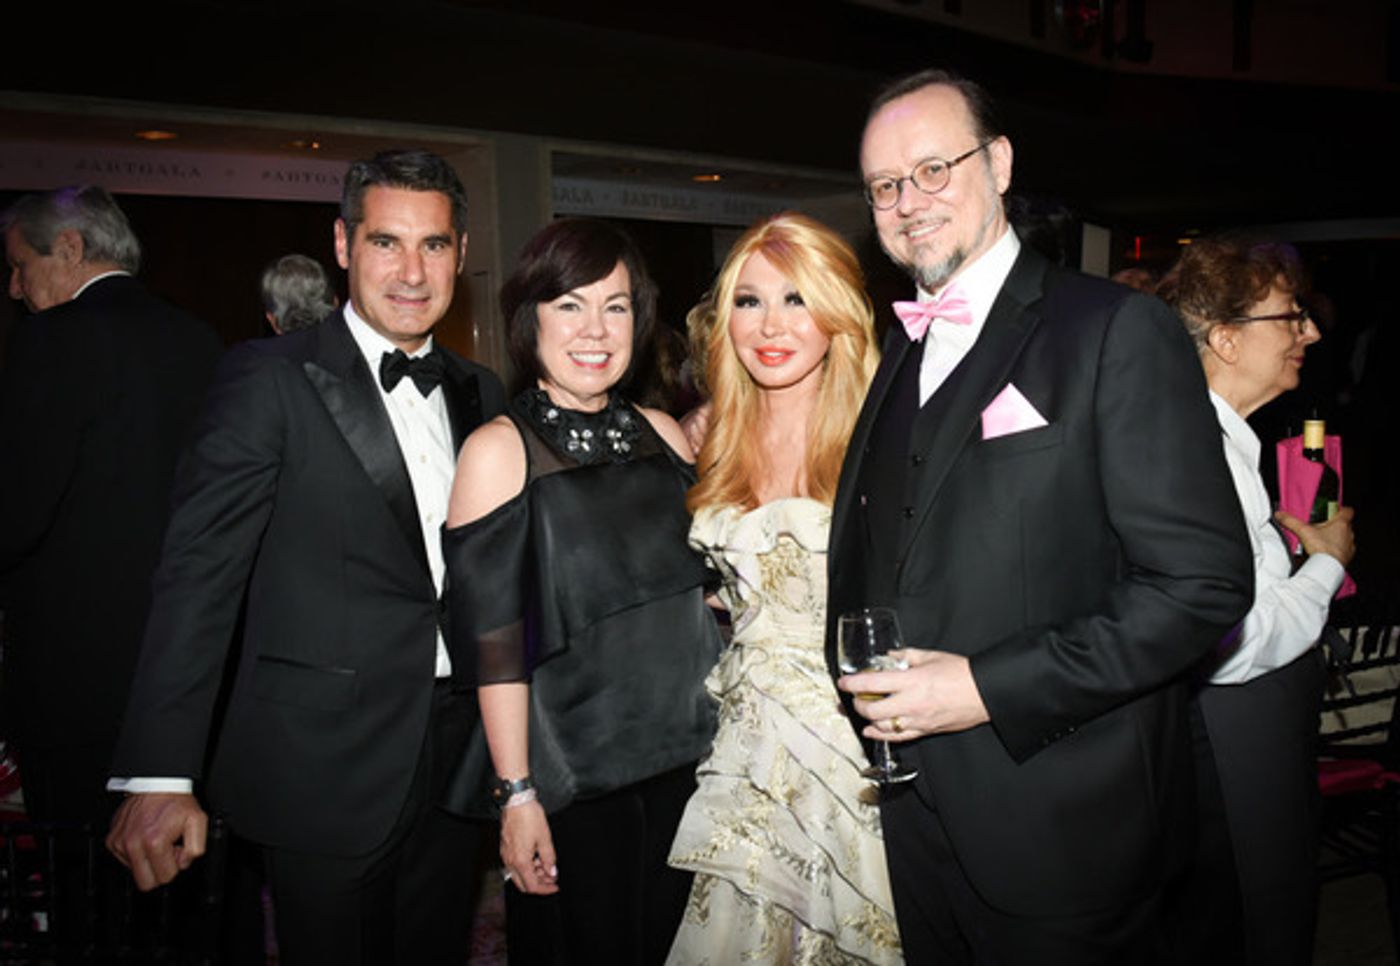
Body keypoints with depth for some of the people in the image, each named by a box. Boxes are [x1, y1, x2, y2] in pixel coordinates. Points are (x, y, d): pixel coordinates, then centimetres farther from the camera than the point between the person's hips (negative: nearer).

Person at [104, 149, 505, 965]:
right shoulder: (271, 378, -9)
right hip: (324, 773, -5)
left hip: (454, 761, 5)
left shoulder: (481, 392, 7)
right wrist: (158, 775, -18)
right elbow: (200, 571, -14)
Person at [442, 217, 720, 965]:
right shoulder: (498, 451, -10)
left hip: (684, 762, 5)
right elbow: (494, 643, -13)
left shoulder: (662, 434, 4)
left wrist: (722, 738, 9)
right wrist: (517, 794, -14)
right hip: (569, 780, -5)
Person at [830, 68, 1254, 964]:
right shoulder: (897, 349, 11)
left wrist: (992, 688, -20)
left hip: (1061, 828, -6)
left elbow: (1204, 581, -17)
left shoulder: (1120, 330, -11)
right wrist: (861, 671, 5)